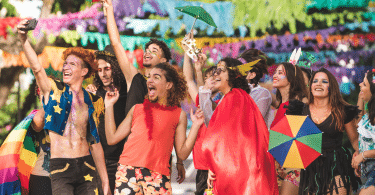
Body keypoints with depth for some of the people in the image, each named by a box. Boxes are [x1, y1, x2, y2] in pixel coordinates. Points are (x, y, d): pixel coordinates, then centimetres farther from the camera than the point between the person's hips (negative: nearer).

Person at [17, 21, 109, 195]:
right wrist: (24, 40, -34)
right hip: (60, 167, -3)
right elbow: (37, 68, -16)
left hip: (86, 167, 3)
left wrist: (105, 180, 15)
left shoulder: (92, 102, 12)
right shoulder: (54, 90, 4)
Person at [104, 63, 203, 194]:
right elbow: (112, 139, 14)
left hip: (158, 176, -1)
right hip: (128, 171, 1)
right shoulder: (137, 109, 20)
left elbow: (182, 154, 8)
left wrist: (195, 125, 1)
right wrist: (109, 106, 16)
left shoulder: (178, 115, 15)